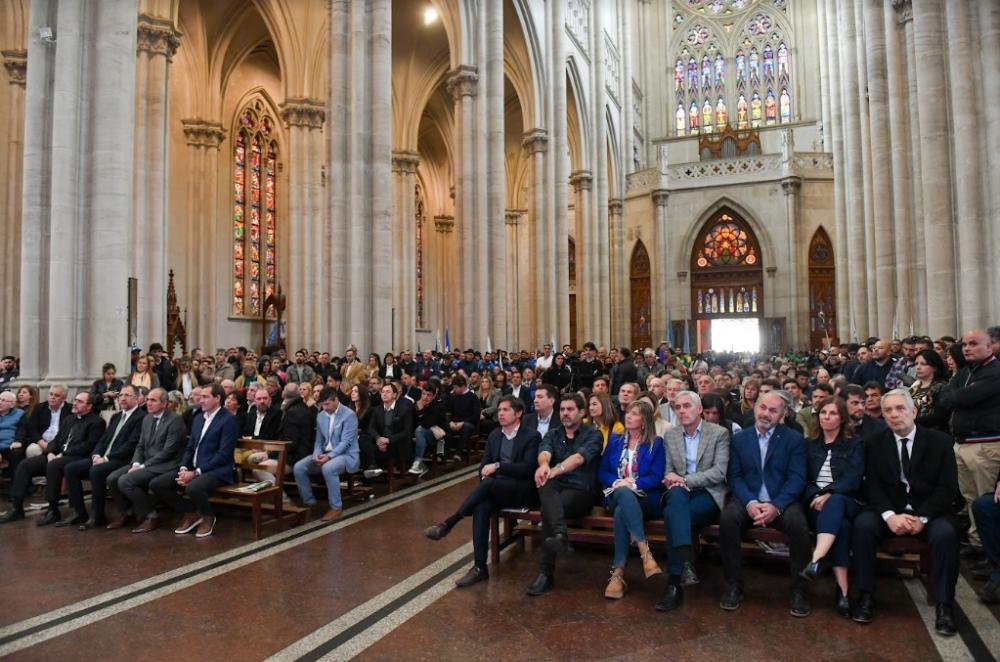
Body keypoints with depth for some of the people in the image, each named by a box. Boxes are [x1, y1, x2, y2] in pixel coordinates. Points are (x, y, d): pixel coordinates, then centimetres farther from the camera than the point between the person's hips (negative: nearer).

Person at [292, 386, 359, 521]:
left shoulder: (349, 415, -12)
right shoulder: (321, 416, 10)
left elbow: (345, 442, -18)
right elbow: (319, 440, 11)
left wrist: (329, 456, -28)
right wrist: (317, 454, -11)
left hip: (346, 455, -7)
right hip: (325, 454, 7)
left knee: (328, 468, -38)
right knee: (298, 467, -15)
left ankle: (336, 507, -20)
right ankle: (309, 502, 3)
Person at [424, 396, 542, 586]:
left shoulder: (531, 436, -3)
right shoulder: (494, 435, 15)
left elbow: (528, 468, -14)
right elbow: (484, 464, 16)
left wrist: (498, 466, -21)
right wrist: (485, 473, -8)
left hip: (522, 490, -5)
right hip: (495, 489, 5)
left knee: (488, 484, -34)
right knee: (481, 507, -29)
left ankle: (448, 524, -25)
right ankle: (479, 567, -26)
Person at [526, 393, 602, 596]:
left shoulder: (592, 435, 3)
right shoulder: (552, 434, 16)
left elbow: (578, 458, -19)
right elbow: (544, 452, -9)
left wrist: (554, 471, -38)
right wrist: (543, 464, -37)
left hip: (581, 491, -3)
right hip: (555, 489, 3)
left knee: (548, 509, -35)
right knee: (546, 485, -36)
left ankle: (546, 572, -34)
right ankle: (559, 533, -57)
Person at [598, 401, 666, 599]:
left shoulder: (656, 443, 8)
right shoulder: (615, 440, 17)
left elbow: (656, 478, -2)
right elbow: (602, 472, 11)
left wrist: (634, 483, -17)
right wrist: (617, 482, -9)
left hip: (644, 499, -2)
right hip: (616, 496, 2)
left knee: (622, 511, -37)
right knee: (623, 492, -37)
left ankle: (618, 572, -35)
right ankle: (645, 553, -44)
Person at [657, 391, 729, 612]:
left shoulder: (719, 433, 1)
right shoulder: (670, 435, 14)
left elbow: (719, 472, -9)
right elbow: (668, 471, 13)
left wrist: (685, 480, -18)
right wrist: (672, 479, -13)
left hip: (708, 494, -3)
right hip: (681, 492, 3)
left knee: (672, 515, -34)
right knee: (677, 493, -37)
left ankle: (675, 582, -33)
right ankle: (685, 562, -48)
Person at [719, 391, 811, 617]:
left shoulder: (794, 439, 6)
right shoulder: (739, 439, 10)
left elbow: (797, 478, -4)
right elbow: (735, 477, 4)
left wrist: (776, 506, -19)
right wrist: (750, 502, -16)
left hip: (782, 502, -1)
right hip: (748, 500, 1)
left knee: (798, 524, -32)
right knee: (727, 518, -29)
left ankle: (800, 590, -11)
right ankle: (733, 586, -13)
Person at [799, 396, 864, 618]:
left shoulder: (855, 444, 11)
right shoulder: (810, 444, 19)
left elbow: (853, 479, -5)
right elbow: (803, 479, 10)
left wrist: (829, 494, -22)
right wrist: (815, 496, -12)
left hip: (845, 502, -1)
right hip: (815, 502, 1)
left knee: (834, 504, -40)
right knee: (839, 524, -35)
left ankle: (816, 562, -57)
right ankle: (842, 589, -41)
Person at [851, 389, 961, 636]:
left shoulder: (940, 441, -1)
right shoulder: (875, 443, 3)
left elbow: (947, 488, -6)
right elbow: (872, 486, -3)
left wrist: (922, 517, -19)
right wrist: (890, 515, -22)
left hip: (930, 511, -1)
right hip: (890, 510, 1)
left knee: (945, 533, -33)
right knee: (862, 524, -27)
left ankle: (944, 604, -17)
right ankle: (866, 595, -17)